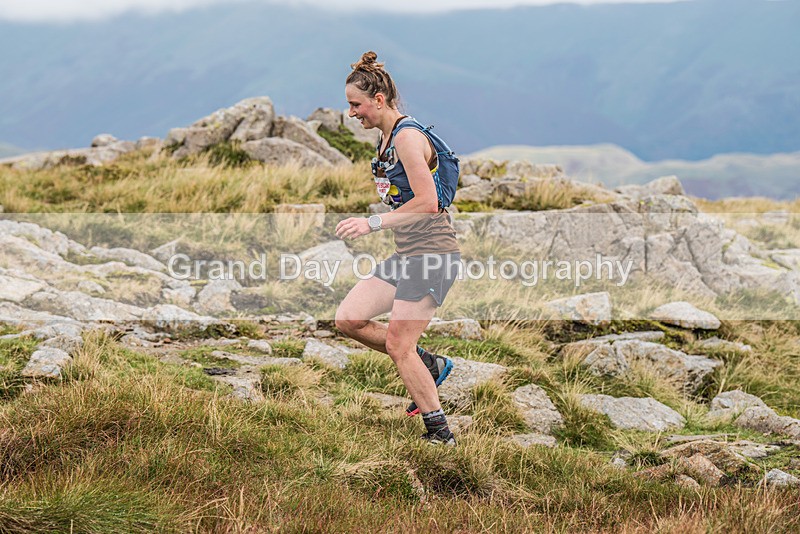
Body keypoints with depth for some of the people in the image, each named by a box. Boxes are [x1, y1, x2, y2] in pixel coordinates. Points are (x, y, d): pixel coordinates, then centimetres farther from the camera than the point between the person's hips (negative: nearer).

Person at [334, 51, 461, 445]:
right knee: (348, 319, 2)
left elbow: (427, 203, -21)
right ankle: (429, 365, 14)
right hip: (406, 253, 10)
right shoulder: (386, 136, 14)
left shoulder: (408, 138, -15)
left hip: (432, 252, -10)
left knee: (397, 346, -9)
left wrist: (373, 223, -20)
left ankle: (440, 434, 1)